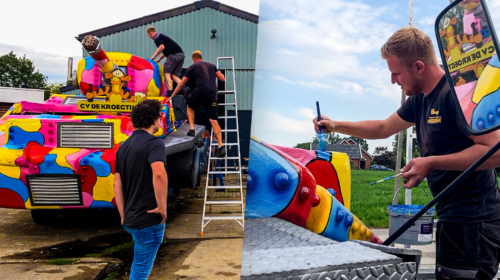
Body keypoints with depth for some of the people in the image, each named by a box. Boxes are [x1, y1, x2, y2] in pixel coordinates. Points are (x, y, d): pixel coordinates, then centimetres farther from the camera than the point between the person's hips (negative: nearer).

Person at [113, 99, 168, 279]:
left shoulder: (124, 146, 12)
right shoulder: (154, 143, -13)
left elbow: (117, 184, 12)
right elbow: (159, 174, -33)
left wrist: (123, 216, 15)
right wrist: (162, 207, -22)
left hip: (131, 218, 7)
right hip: (149, 218, -7)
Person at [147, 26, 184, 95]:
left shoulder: (157, 37, -1)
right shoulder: (162, 36, 29)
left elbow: (161, 47, -18)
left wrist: (154, 56, -6)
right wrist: (159, 59, 38)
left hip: (174, 55, -9)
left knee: (166, 72, -2)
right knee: (174, 75, 7)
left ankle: (170, 91, -14)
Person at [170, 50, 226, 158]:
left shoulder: (193, 67, 15)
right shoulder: (211, 65, 22)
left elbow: (181, 84, 18)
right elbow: (222, 78, 21)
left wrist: (172, 96, 28)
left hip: (200, 91, -2)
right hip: (212, 93, 3)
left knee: (190, 107, 29)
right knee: (213, 120, 1)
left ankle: (192, 129, 14)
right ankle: (220, 146, -7)